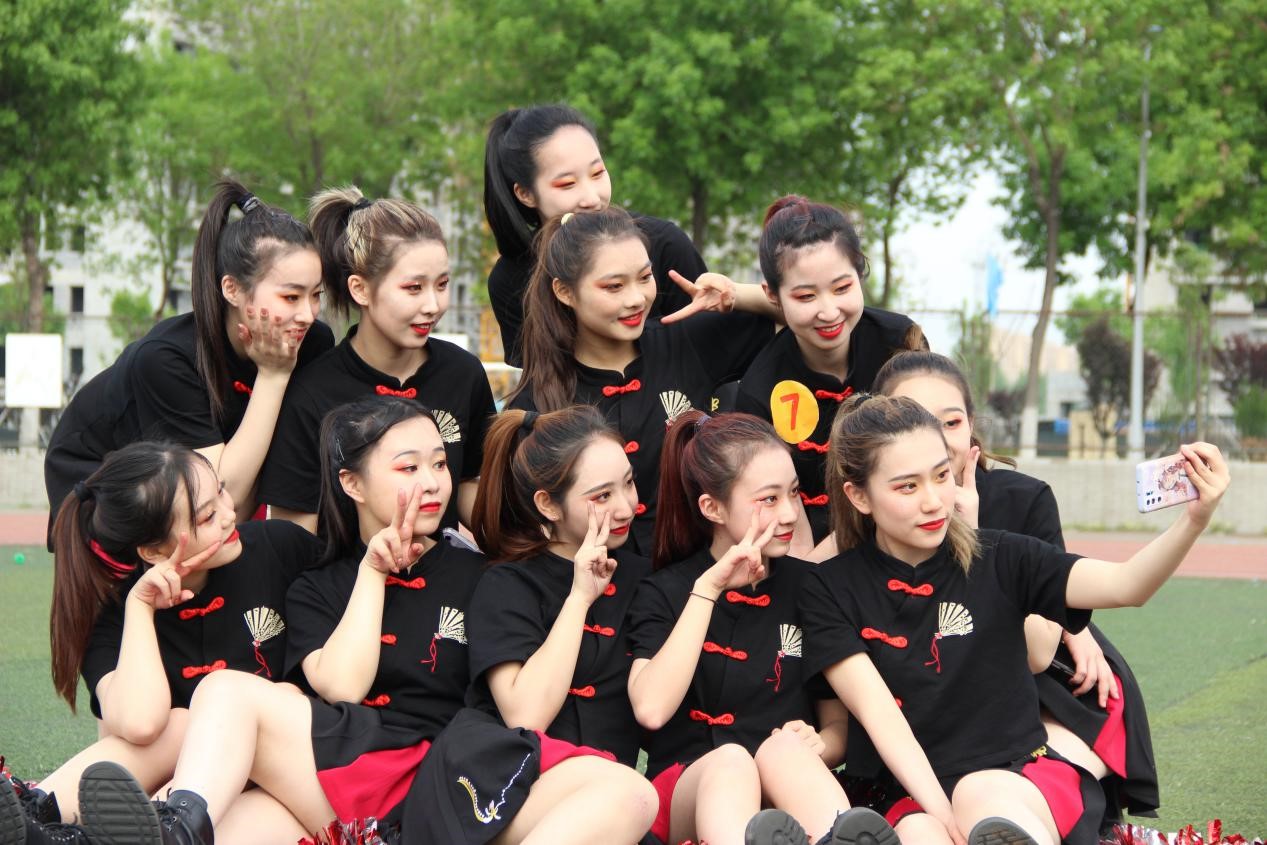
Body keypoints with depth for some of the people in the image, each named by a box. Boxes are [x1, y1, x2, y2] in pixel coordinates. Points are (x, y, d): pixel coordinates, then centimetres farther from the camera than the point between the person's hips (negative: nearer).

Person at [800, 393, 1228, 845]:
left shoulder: (998, 560, 3)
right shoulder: (830, 590, 1)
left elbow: (1124, 585, -10)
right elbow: (878, 712, -8)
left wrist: (1194, 520, -29)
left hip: (1020, 775, 0)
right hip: (908, 792, 0)